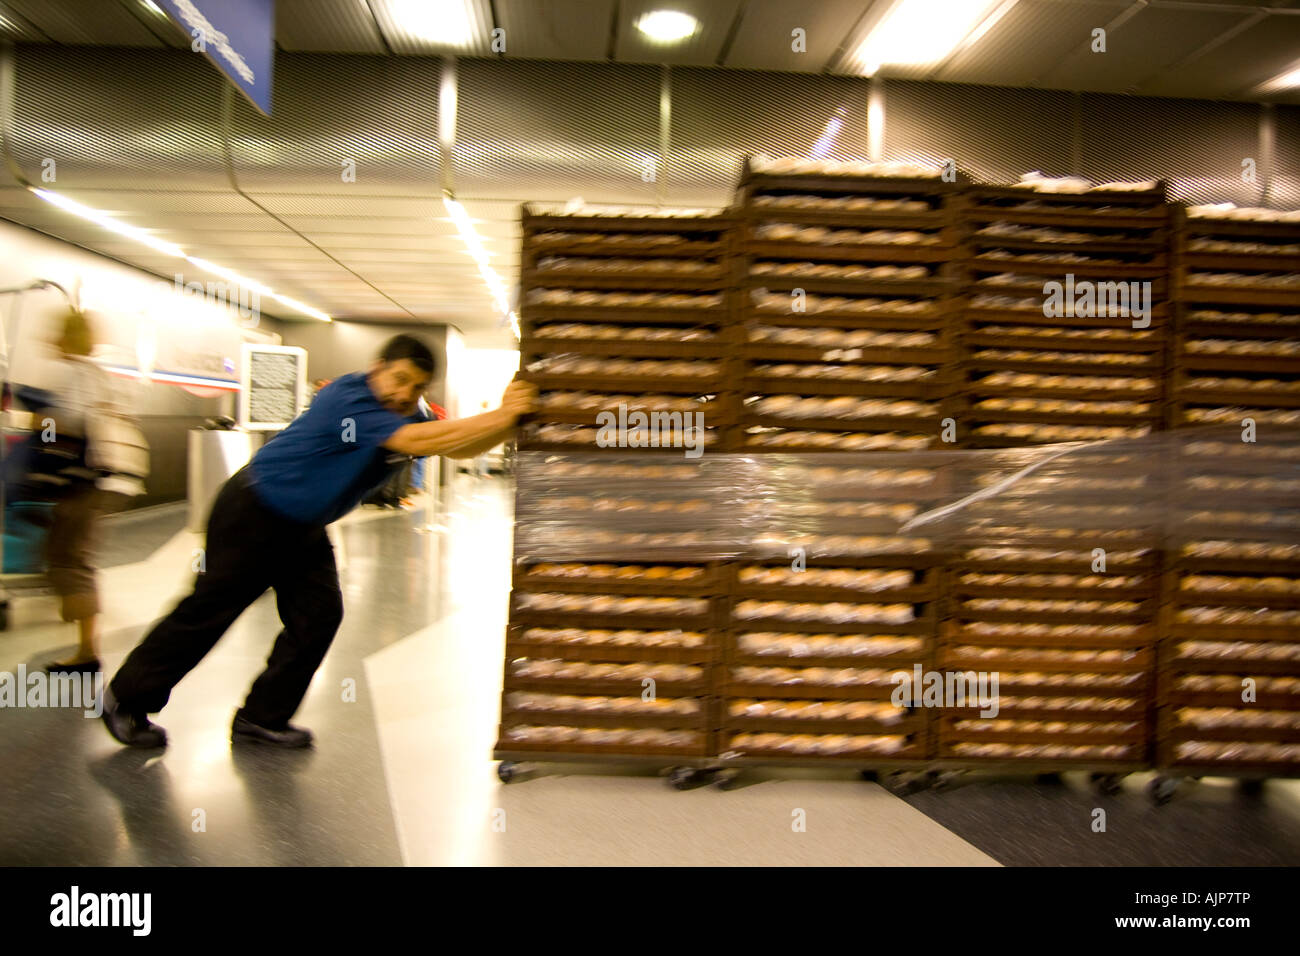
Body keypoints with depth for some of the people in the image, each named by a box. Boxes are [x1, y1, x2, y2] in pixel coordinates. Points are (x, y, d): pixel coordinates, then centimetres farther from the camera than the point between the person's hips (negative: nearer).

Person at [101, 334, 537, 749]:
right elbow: (420, 440, -41)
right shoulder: (349, 399, -29)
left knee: (318, 616, 1)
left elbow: (460, 446, -6)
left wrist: (507, 416, -24)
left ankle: (262, 717, 15)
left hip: (303, 527, 8)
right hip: (253, 511, -8)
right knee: (207, 611, 2)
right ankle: (125, 698, 23)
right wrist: (502, 416, -41)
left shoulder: (406, 417, -1)